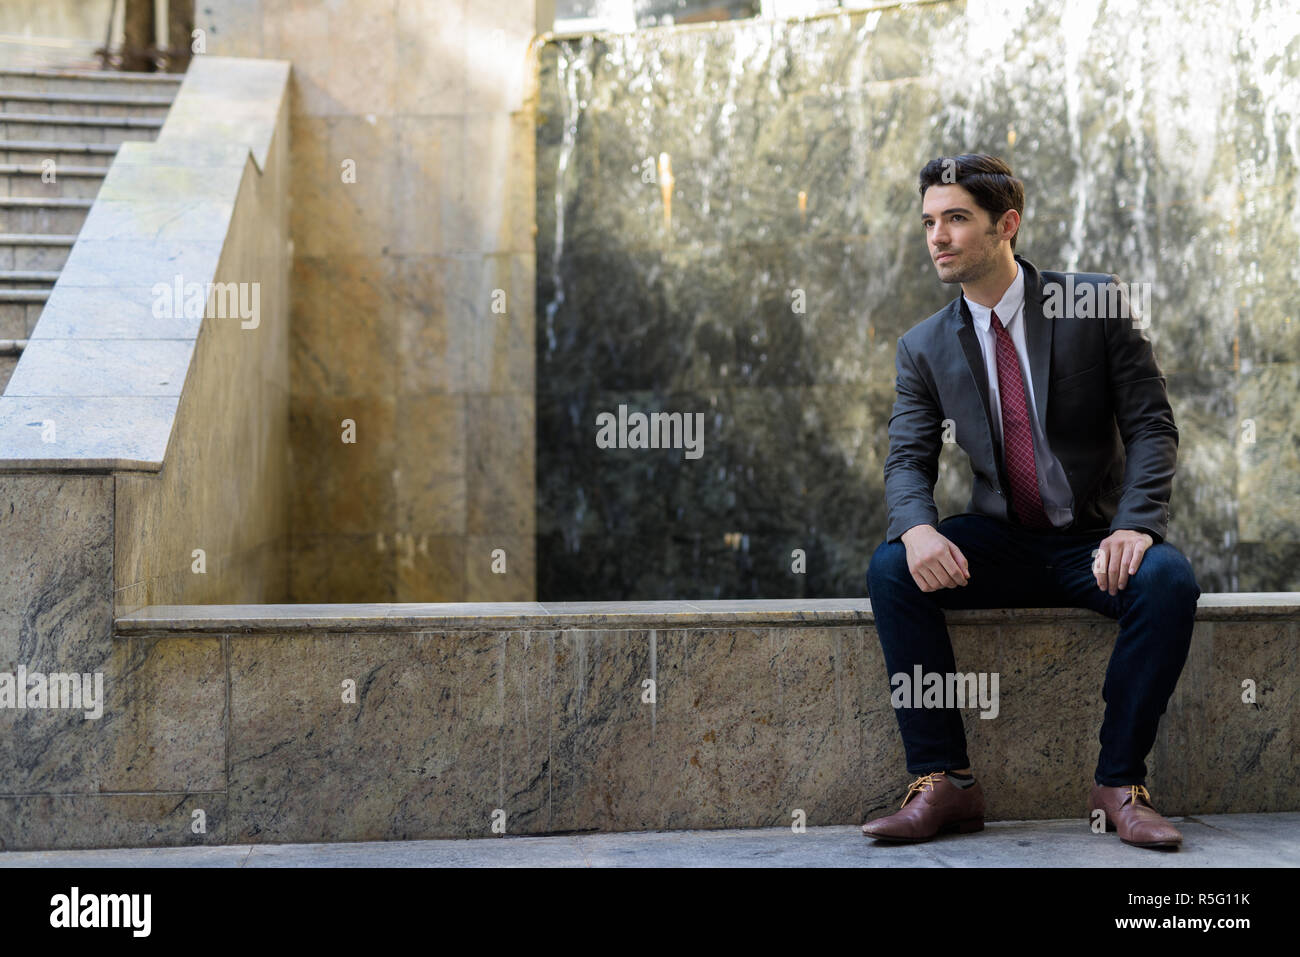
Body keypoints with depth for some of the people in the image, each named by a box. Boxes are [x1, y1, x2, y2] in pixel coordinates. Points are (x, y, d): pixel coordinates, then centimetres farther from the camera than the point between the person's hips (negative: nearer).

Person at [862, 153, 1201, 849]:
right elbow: (908, 460, -3)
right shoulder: (923, 347, 4)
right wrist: (917, 528, -27)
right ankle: (942, 782, -21)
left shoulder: (1097, 304, -4)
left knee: (1168, 581, -33)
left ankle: (1120, 784, -20)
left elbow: (1152, 427, -6)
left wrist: (1135, 526, -24)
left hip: (1094, 541, -2)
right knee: (890, 570, -25)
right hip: (999, 542, 2)